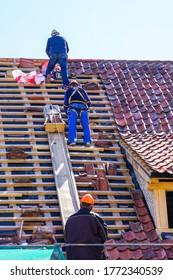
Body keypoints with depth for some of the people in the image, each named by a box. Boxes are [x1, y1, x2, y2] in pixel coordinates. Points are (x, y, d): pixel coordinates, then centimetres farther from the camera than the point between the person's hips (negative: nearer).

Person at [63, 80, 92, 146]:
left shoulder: (68, 90, 28)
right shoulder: (82, 90, 32)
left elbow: (65, 103, 26)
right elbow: (88, 101, 26)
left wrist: (67, 112, 39)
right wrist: (86, 108, 41)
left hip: (72, 107, -1)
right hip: (83, 107, 1)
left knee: (72, 124, -8)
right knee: (86, 125, -1)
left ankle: (72, 141, -21)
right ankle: (87, 141, -15)